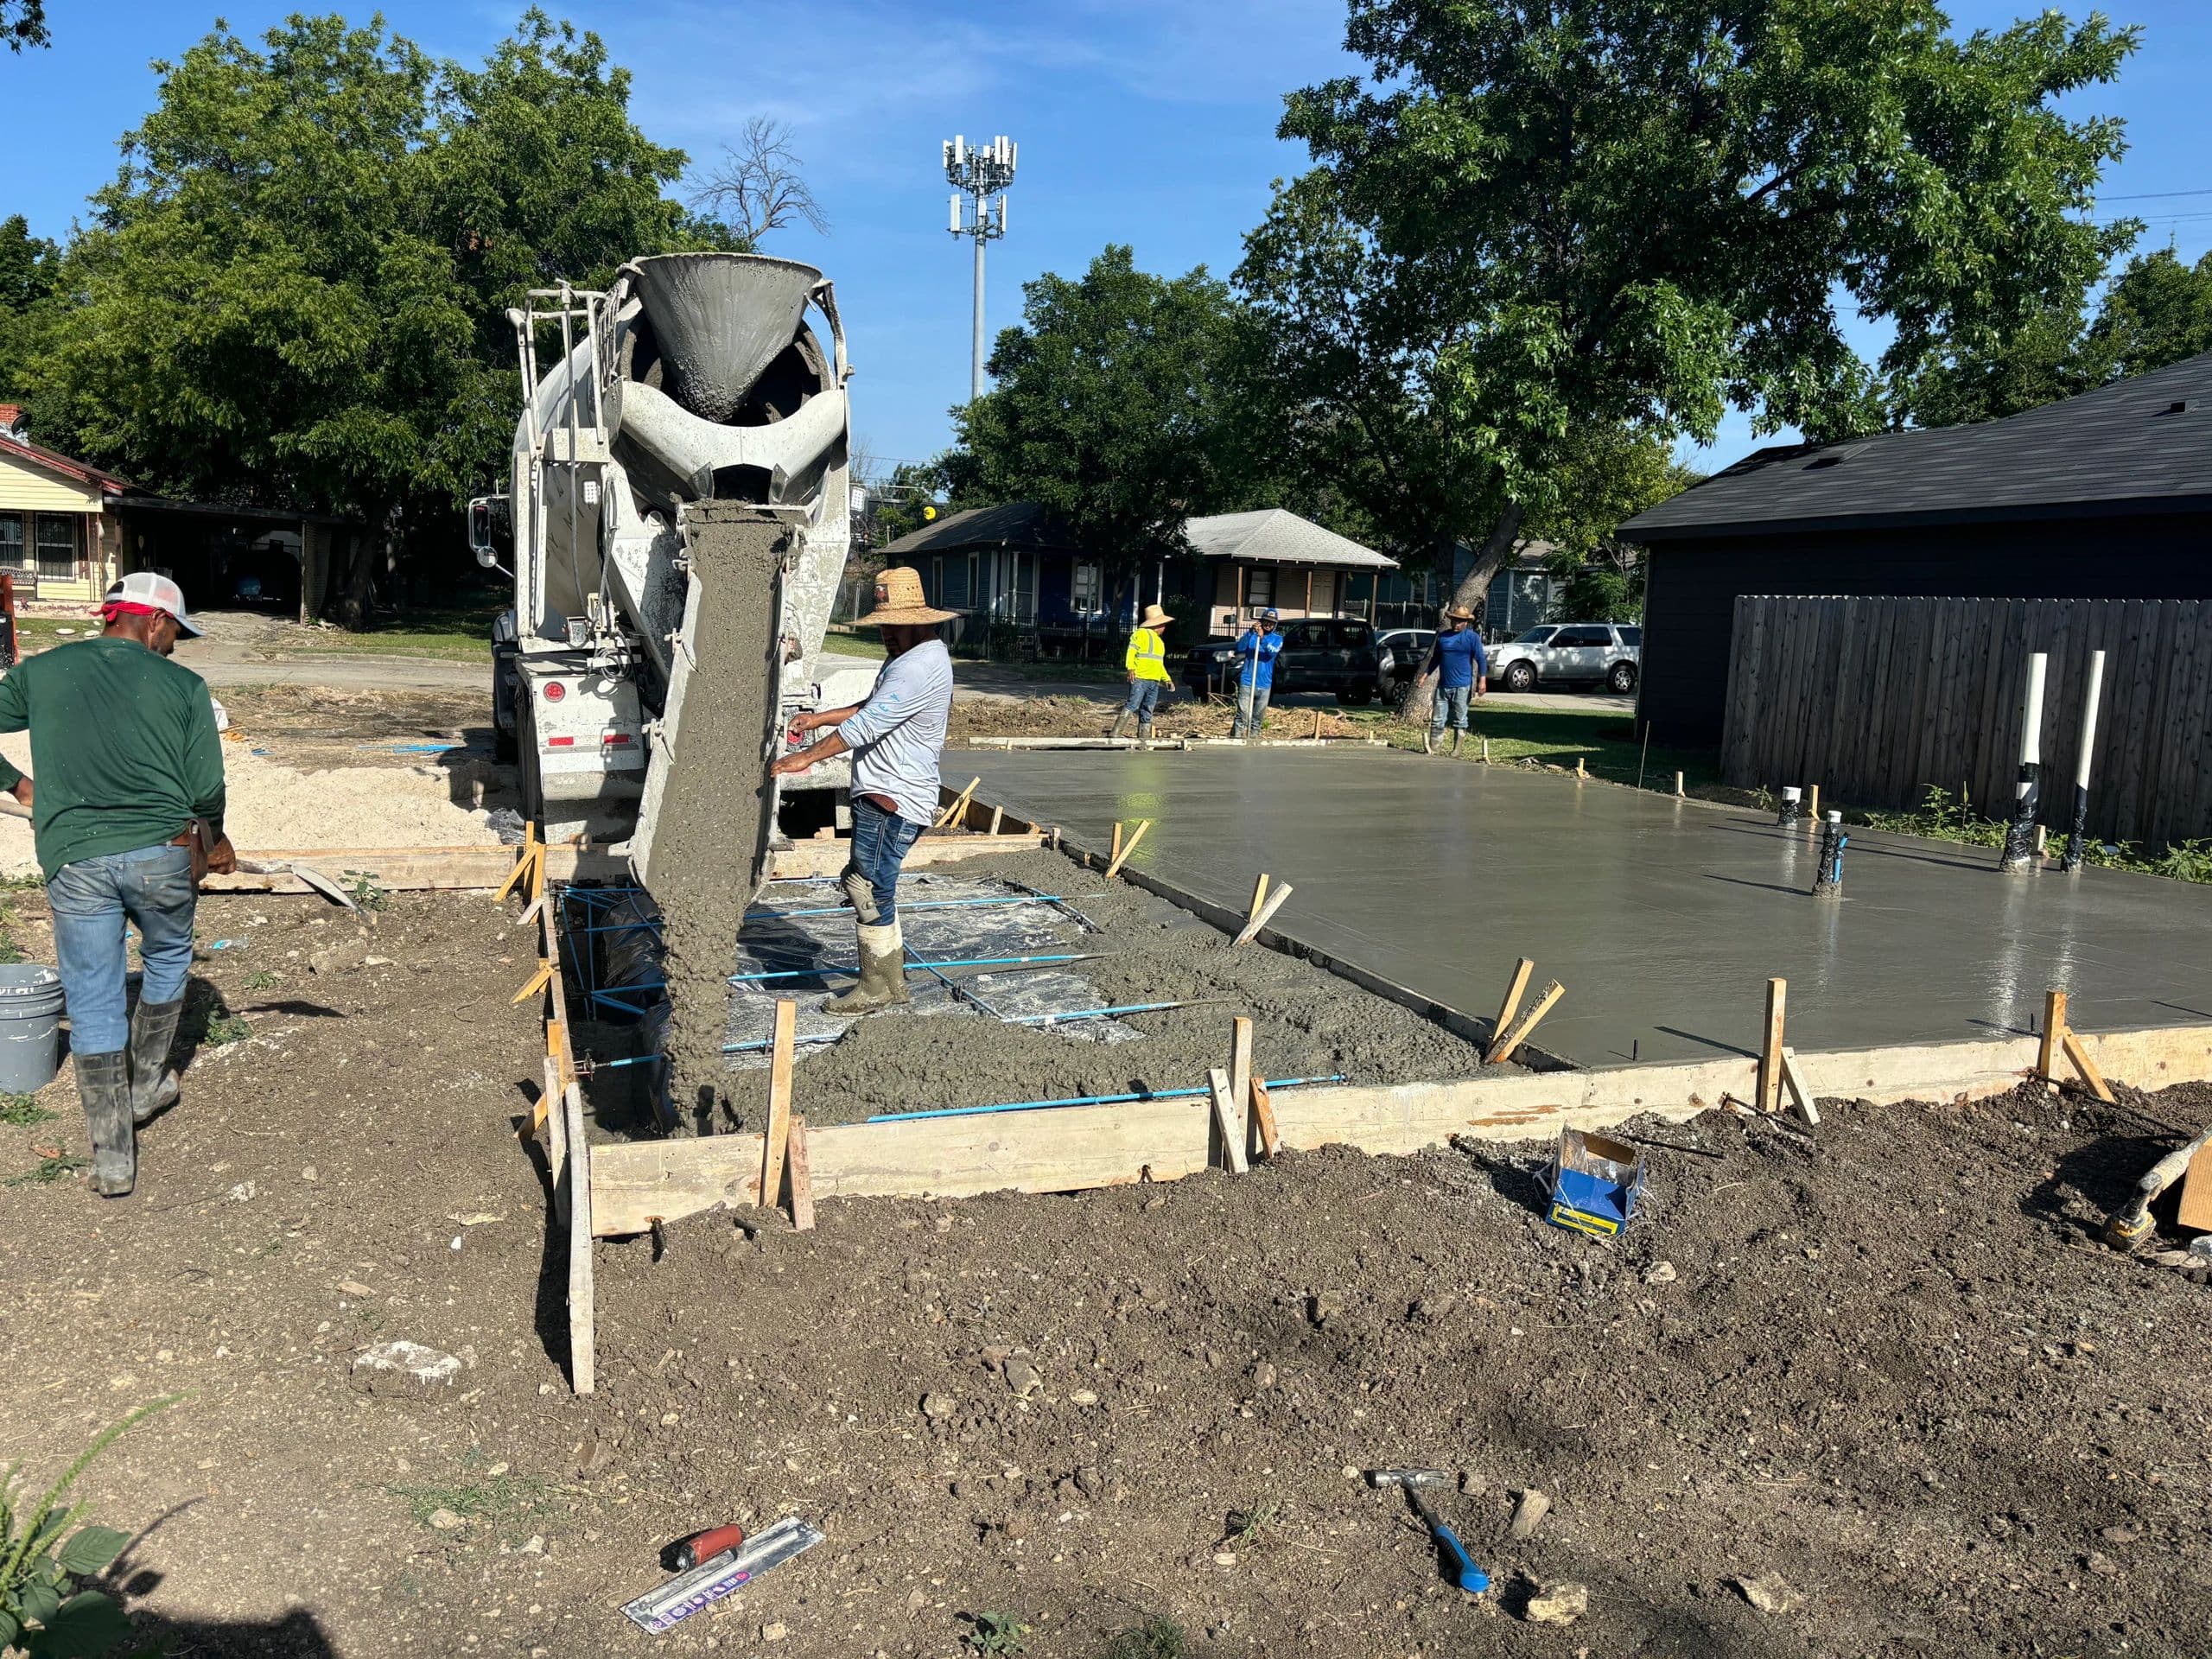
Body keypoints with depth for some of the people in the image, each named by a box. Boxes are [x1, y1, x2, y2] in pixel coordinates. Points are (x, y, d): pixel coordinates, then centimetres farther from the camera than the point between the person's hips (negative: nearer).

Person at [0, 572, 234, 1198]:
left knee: (94, 1005, 8)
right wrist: (216, 842, 18)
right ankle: (146, 1085, 41)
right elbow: (207, 792, -1)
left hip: (74, 859, 1)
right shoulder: (183, 685, 0)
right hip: (164, 855, -1)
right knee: (168, 960, 27)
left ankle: (114, 1158, 12)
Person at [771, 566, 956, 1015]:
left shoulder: (921, 665, -20)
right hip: (882, 794, 11)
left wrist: (808, 757, -22)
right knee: (869, 888, 17)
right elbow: (872, 707, 29)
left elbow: (868, 723, -25)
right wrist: (819, 719, 20)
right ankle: (892, 980, 25)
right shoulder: (906, 656, 17)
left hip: (892, 800, -11)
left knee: (870, 892, -5)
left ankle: (875, 989, 6)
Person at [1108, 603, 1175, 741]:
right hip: (1139, 678, -8)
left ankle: (1144, 737, 11)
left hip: (1154, 681, 8)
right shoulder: (1141, 634, -1)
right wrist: (1130, 668, -26)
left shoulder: (1159, 641, 26)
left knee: (1147, 711, 8)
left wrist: (1167, 679, 26)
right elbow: (1131, 651, -12)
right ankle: (1114, 733, -19)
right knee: (1132, 706, -16)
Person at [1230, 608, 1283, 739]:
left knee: (1258, 719, 8)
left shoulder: (1277, 638, 7)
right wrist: (1251, 632, -29)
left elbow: (1273, 651, -15)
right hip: (1246, 683, -3)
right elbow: (1240, 648, -15)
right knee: (1242, 716, -9)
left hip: (1264, 685, 3)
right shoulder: (1251, 634, 3)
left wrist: (1262, 637, -31)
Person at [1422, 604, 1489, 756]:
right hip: (1443, 685, 4)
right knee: (1437, 720, 3)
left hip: (1462, 686, -4)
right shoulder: (1442, 636, 12)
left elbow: (1481, 659, -5)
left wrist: (1482, 680, -15)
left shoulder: (1472, 637, -1)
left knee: (1460, 720, 3)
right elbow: (1435, 658, 21)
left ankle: (1456, 749, 9)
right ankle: (1431, 748, 4)